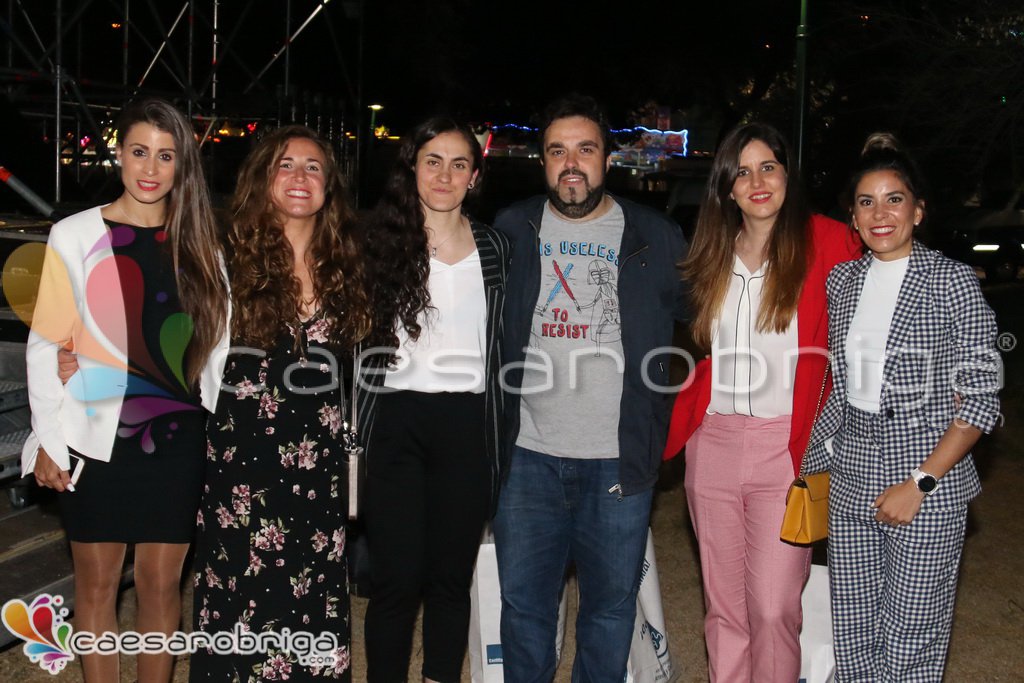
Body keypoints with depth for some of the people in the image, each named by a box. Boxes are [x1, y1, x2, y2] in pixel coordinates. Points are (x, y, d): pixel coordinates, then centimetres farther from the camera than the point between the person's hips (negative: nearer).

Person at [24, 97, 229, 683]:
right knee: (98, 584, 8)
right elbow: (46, 346, -2)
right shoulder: (75, 236, -2)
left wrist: (221, 425, -1)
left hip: (176, 438, 2)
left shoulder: (200, 245, 6)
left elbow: (218, 343, 7)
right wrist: (50, 440, -5)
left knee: (162, 584, 9)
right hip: (96, 439, -2)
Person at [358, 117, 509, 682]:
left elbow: (497, 346, 12)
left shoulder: (492, 248, 8)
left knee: (451, 576, 9)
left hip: (466, 426, 2)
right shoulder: (383, 241, 3)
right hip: (396, 423, -1)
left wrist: (494, 439, 9)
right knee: (397, 577, 0)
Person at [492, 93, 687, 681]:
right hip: (529, 456, 1)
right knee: (523, 603, 10)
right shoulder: (511, 231, 6)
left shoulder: (658, 238, 2)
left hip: (621, 461, -1)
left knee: (611, 606, 9)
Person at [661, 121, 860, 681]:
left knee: (773, 609, -5)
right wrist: (679, 424, 9)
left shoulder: (827, 242, -3)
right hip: (713, 445, 5)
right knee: (723, 606, 10)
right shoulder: (714, 255, 13)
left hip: (785, 446, -4)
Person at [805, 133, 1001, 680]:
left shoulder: (951, 281, -7)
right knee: (852, 638, 10)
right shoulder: (841, 280, 8)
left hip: (928, 480, -4)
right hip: (851, 478, 5)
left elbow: (982, 399, -9)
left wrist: (919, 483, -14)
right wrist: (824, 448, 7)